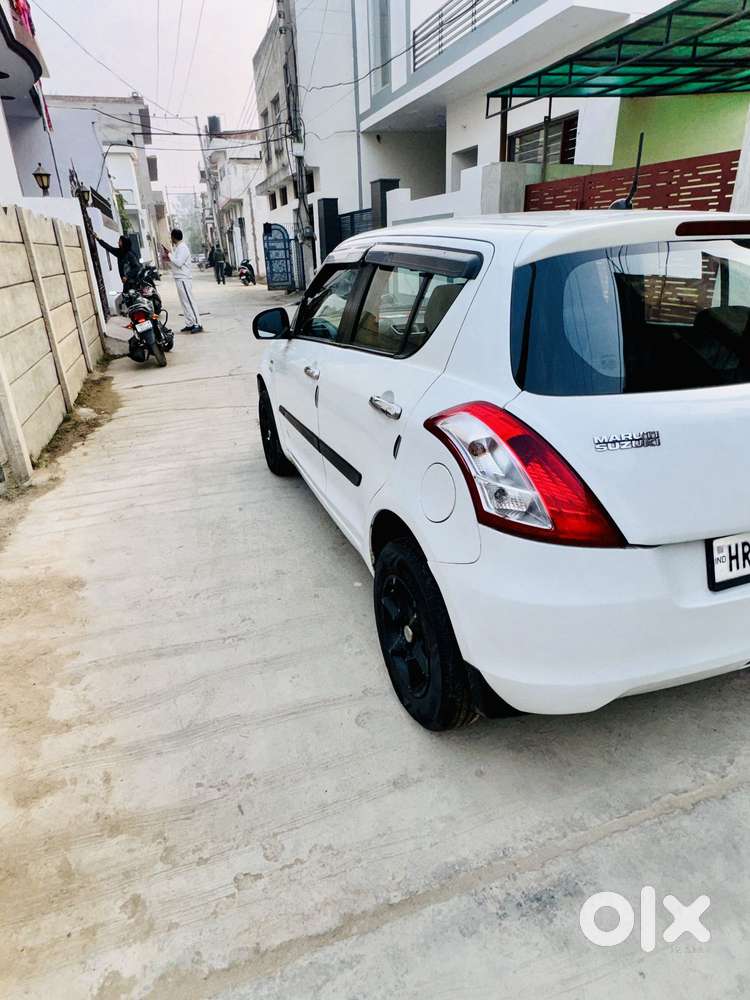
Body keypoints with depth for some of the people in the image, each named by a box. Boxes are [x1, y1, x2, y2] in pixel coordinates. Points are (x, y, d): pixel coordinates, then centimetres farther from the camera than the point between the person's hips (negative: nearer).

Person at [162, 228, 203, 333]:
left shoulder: (182, 247, -13)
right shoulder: (178, 247, 17)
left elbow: (179, 262, -22)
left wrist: (169, 255, -13)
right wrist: (168, 258, 5)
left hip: (183, 279, -10)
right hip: (179, 278, 10)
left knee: (189, 301, -12)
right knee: (184, 302, 10)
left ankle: (197, 324, -14)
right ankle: (189, 324, 13)